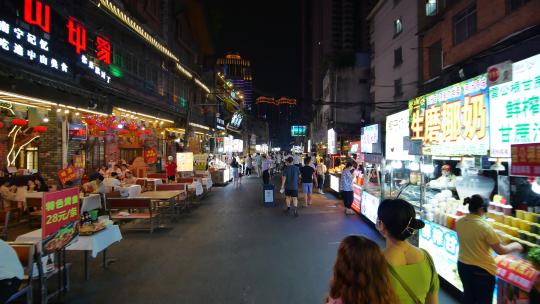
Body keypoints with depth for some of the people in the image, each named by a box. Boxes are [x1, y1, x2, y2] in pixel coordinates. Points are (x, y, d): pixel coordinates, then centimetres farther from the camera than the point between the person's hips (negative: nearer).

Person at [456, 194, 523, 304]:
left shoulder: (459, 222, -5)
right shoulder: (484, 226, -24)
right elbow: (501, 250, -14)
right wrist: (515, 246, 5)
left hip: (463, 265, 6)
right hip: (482, 270, -6)